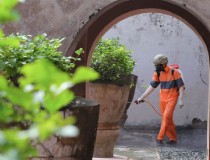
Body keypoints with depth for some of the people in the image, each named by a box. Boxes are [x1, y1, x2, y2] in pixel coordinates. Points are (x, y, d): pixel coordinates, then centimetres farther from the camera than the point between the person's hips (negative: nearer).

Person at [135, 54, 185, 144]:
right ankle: (172, 138, 17)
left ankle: (160, 138, -17)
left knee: (166, 116, -16)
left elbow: (181, 86, -8)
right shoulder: (157, 73, 3)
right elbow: (152, 87, 4)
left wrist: (181, 100, -13)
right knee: (168, 119, 7)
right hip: (163, 98, 5)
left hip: (172, 98, -5)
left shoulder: (174, 72, -11)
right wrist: (141, 98, -1)